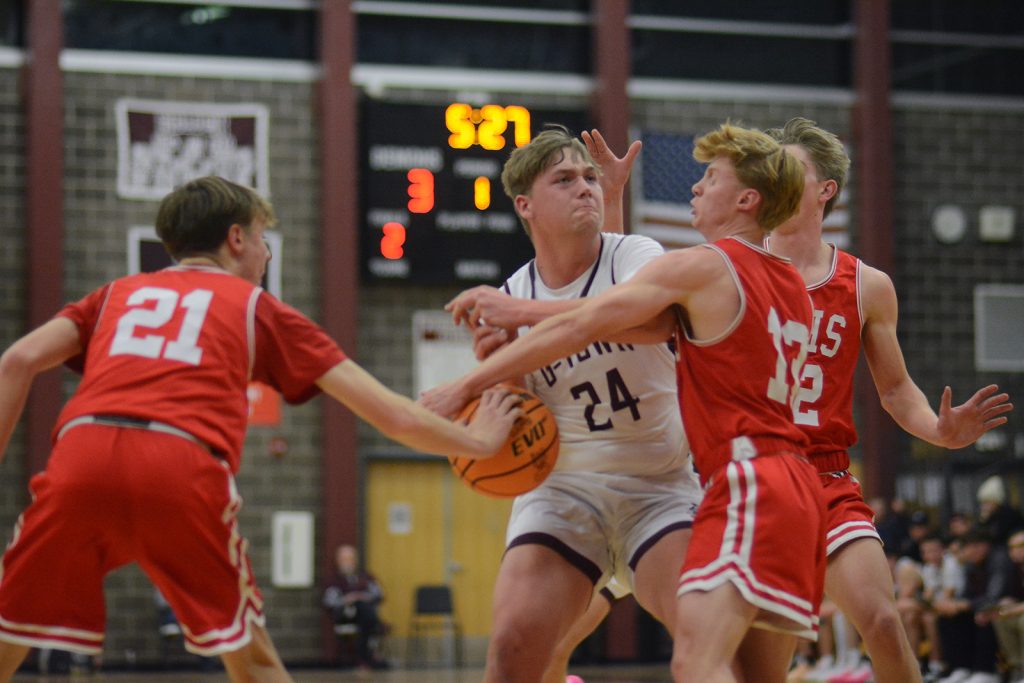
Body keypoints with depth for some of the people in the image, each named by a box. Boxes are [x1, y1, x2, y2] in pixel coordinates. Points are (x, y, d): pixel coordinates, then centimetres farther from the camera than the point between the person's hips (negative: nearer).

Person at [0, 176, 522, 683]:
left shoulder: (119, 293, 31)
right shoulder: (255, 306, 25)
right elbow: (390, 414, 23)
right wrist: (477, 440, 37)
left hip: (78, 456, 2)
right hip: (186, 471, -1)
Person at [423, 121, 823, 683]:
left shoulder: (700, 266, -3)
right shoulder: (790, 284, 21)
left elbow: (578, 330, -4)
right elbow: (664, 325, 21)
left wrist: (466, 386, 0)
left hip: (747, 479, -9)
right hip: (796, 488, 9)